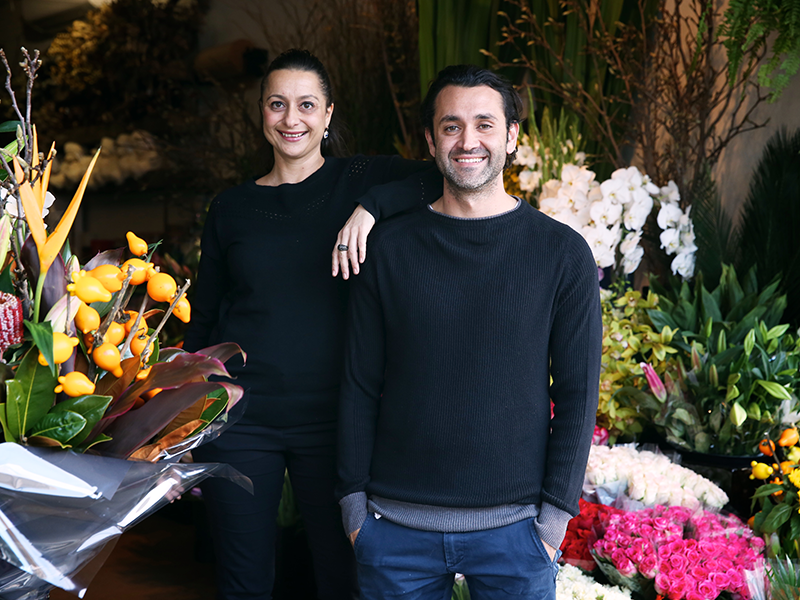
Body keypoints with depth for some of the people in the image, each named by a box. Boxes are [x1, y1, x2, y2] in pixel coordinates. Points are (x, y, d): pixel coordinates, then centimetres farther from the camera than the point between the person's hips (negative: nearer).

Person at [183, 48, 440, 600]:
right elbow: (204, 321, 12)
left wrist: (371, 207, -29)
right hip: (239, 419, 2)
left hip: (332, 418, -1)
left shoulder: (359, 180, 1)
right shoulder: (231, 208, 8)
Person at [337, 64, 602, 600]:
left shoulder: (562, 252, -2)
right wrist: (354, 502, 1)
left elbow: (578, 393, -2)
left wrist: (554, 516, -6)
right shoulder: (391, 247, 2)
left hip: (513, 528, -1)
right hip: (396, 526, 2)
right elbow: (360, 386, 4)